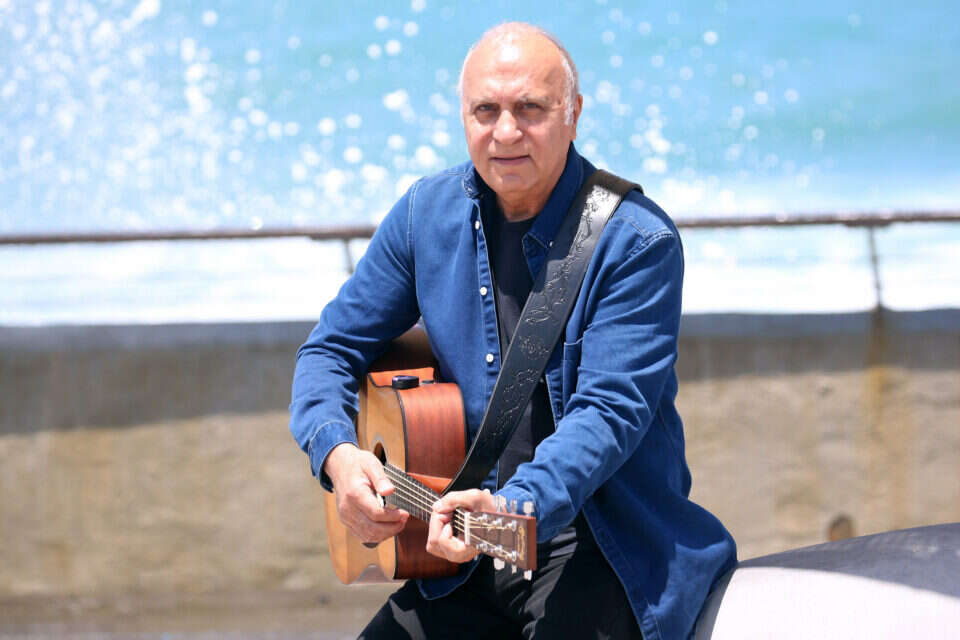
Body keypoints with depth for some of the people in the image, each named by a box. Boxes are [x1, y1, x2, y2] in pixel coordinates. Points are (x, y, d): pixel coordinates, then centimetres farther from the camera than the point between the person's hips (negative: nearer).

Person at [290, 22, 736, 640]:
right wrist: (338, 453, -10)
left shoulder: (638, 242, -10)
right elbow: (332, 349, 11)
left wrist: (515, 507, -35)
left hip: (606, 542, -5)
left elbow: (611, 411, -19)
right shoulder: (429, 212, 6)